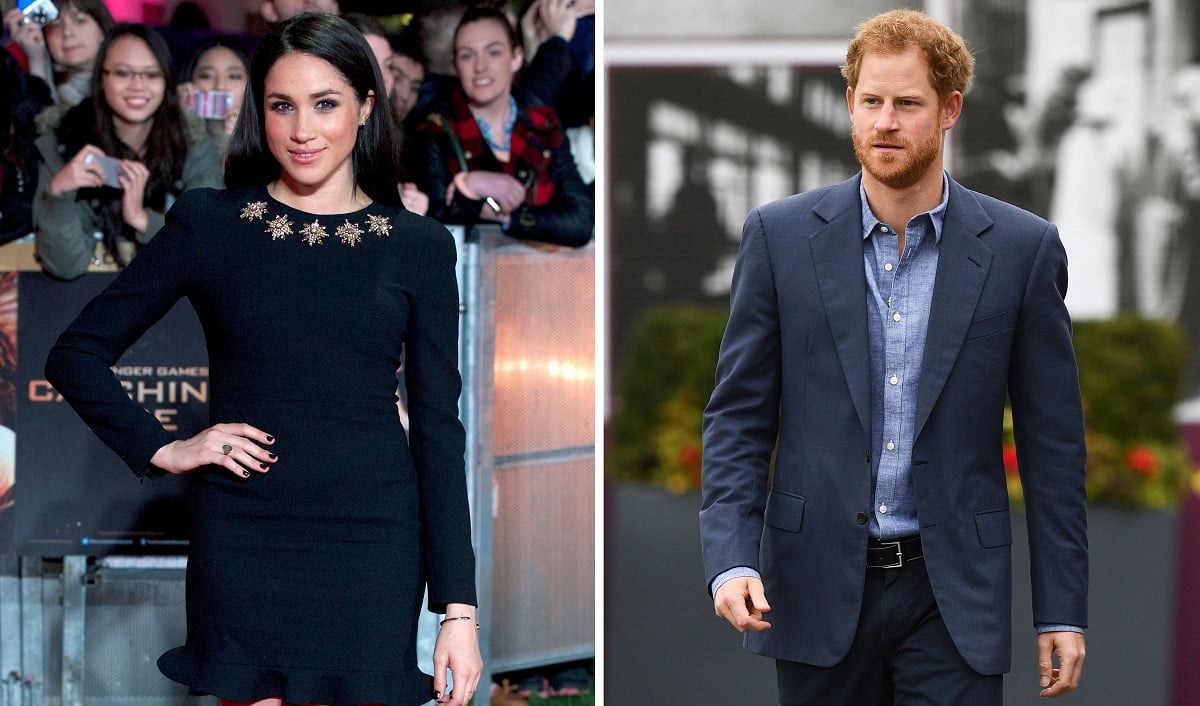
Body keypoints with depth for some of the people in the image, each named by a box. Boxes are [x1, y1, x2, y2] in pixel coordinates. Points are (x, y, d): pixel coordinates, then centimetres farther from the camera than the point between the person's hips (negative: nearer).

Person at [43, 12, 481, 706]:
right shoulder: (208, 224, 3)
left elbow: (438, 429, 3)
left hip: (371, 545, 0)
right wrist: (161, 449, -4)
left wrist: (459, 608, -2)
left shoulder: (419, 246, 4)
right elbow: (77, 354, 9)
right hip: (243, 544, 0)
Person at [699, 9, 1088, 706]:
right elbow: (738, 416, 3)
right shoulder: (781, 235, 2)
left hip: (952, 596, -1)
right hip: (818, 589, 1)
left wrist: (1063, 611, 0)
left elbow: (1053, 440, 3)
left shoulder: (1022, 248, 0)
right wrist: (731, 560, -12)